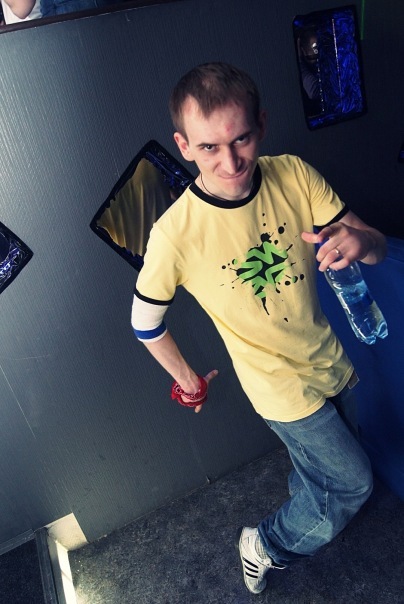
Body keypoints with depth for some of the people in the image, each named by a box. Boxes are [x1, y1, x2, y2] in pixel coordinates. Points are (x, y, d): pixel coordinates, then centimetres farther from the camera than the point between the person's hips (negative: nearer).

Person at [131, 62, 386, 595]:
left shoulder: (293, 175, -15)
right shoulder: (175, 235, -28)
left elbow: (379, 247, -10)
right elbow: (146, 325, -13)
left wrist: (359, 240, -34)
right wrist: (187, 379, -1)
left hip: (330, 361, 6)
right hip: (281, 386, -5)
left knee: (317, 467, 28)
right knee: (353, 481, 10)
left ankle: (306, 524, 63)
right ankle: (266, 544, 38)